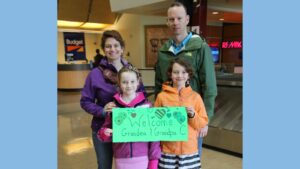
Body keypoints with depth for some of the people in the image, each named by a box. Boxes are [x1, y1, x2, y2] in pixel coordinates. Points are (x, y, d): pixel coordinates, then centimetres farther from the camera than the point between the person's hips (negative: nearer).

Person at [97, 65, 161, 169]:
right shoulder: (113, 106, -3)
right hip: (121, 160, 1)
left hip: (142, 158, -1)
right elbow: (106, 129, 6)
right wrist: (104, 133, -16)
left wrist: (154, 160, -3)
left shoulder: (146, 105, -5)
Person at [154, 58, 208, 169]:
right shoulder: (161, 96, -1)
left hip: (189, 149, 0)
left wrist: (193, 115, -12)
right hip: (168, 150, 0)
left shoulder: (195, 96, 1)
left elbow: (203, 124, 5)